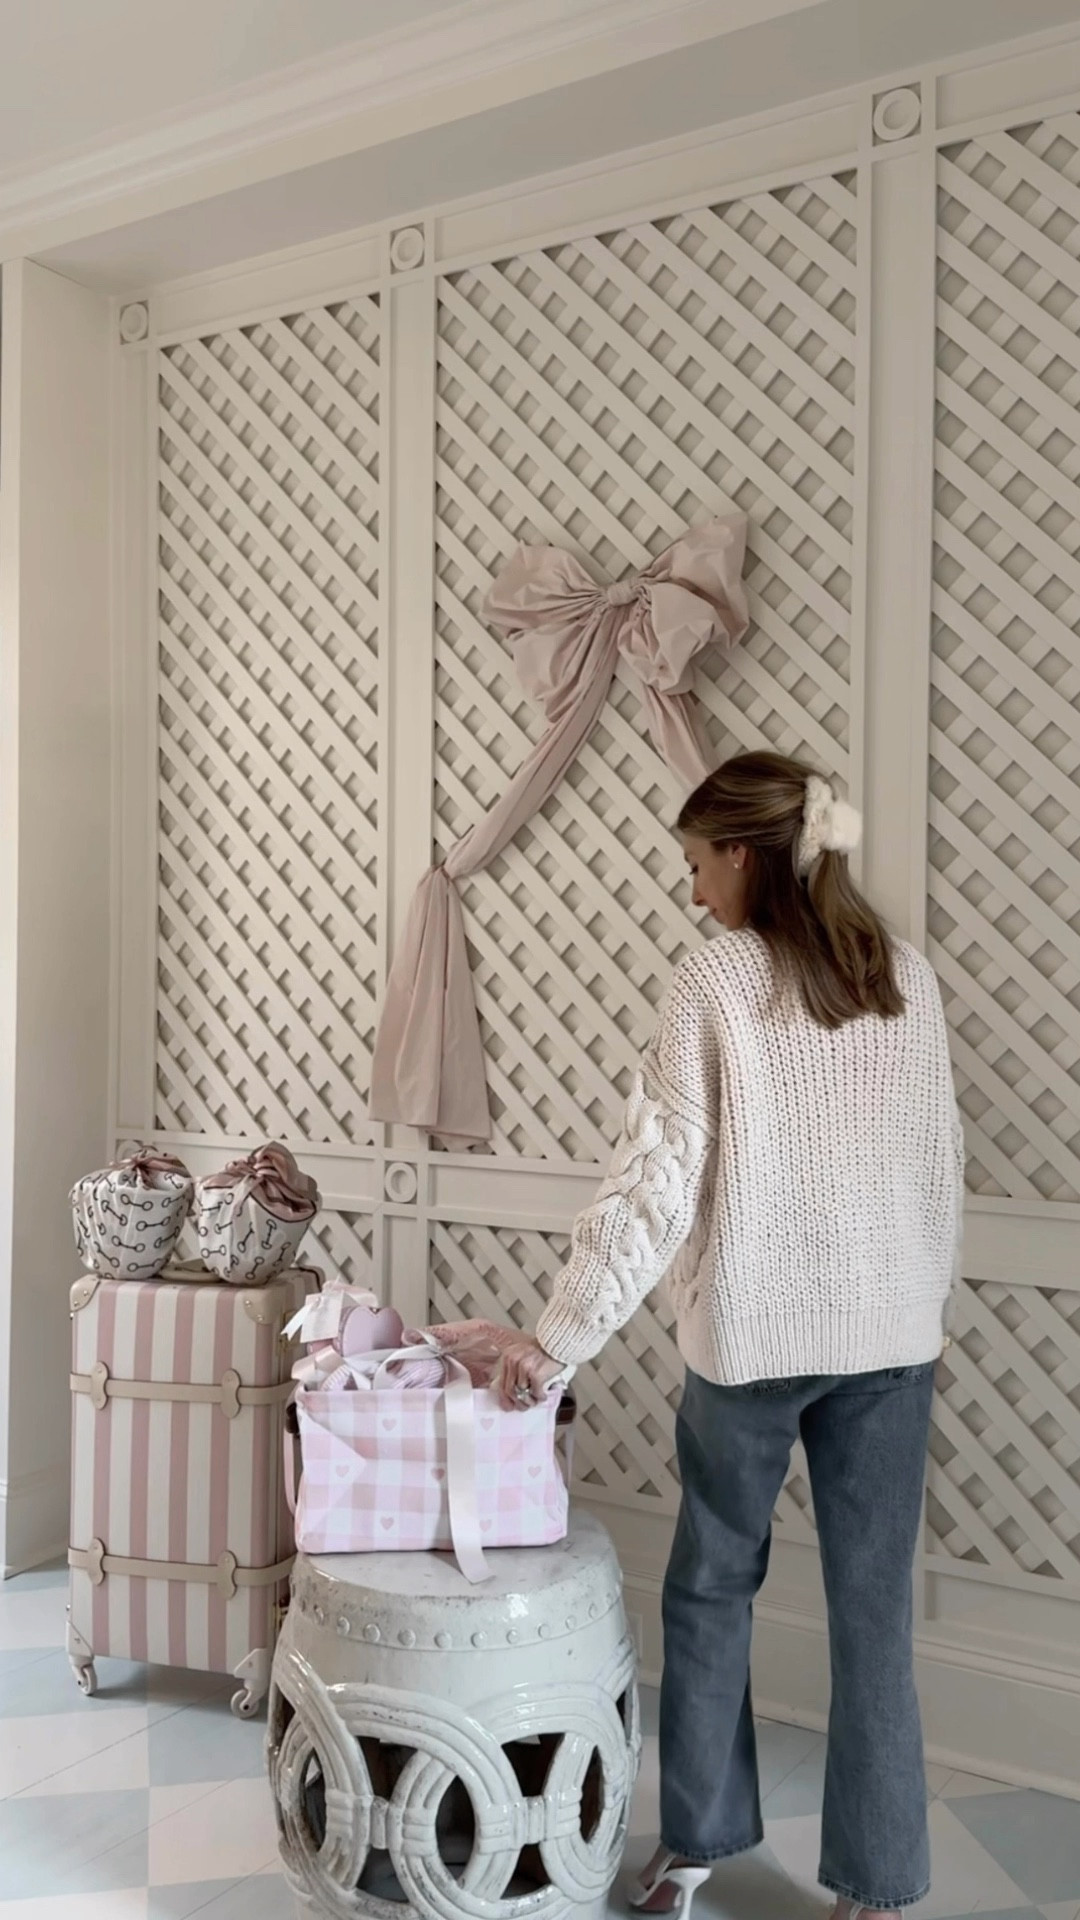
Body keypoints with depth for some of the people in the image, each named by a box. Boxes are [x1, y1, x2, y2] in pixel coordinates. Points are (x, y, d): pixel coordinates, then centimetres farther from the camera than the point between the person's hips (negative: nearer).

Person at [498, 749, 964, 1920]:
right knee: (874, 1607, 11)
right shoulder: (908, 977, 3)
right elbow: (942, 1165, 8)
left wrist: (561, 1334, -9)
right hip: (891, 1336, 4)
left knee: (712, 1587, 17)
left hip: (751, 1334, -3)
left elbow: (657, 1178, -14)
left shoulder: (716, 980, -10)